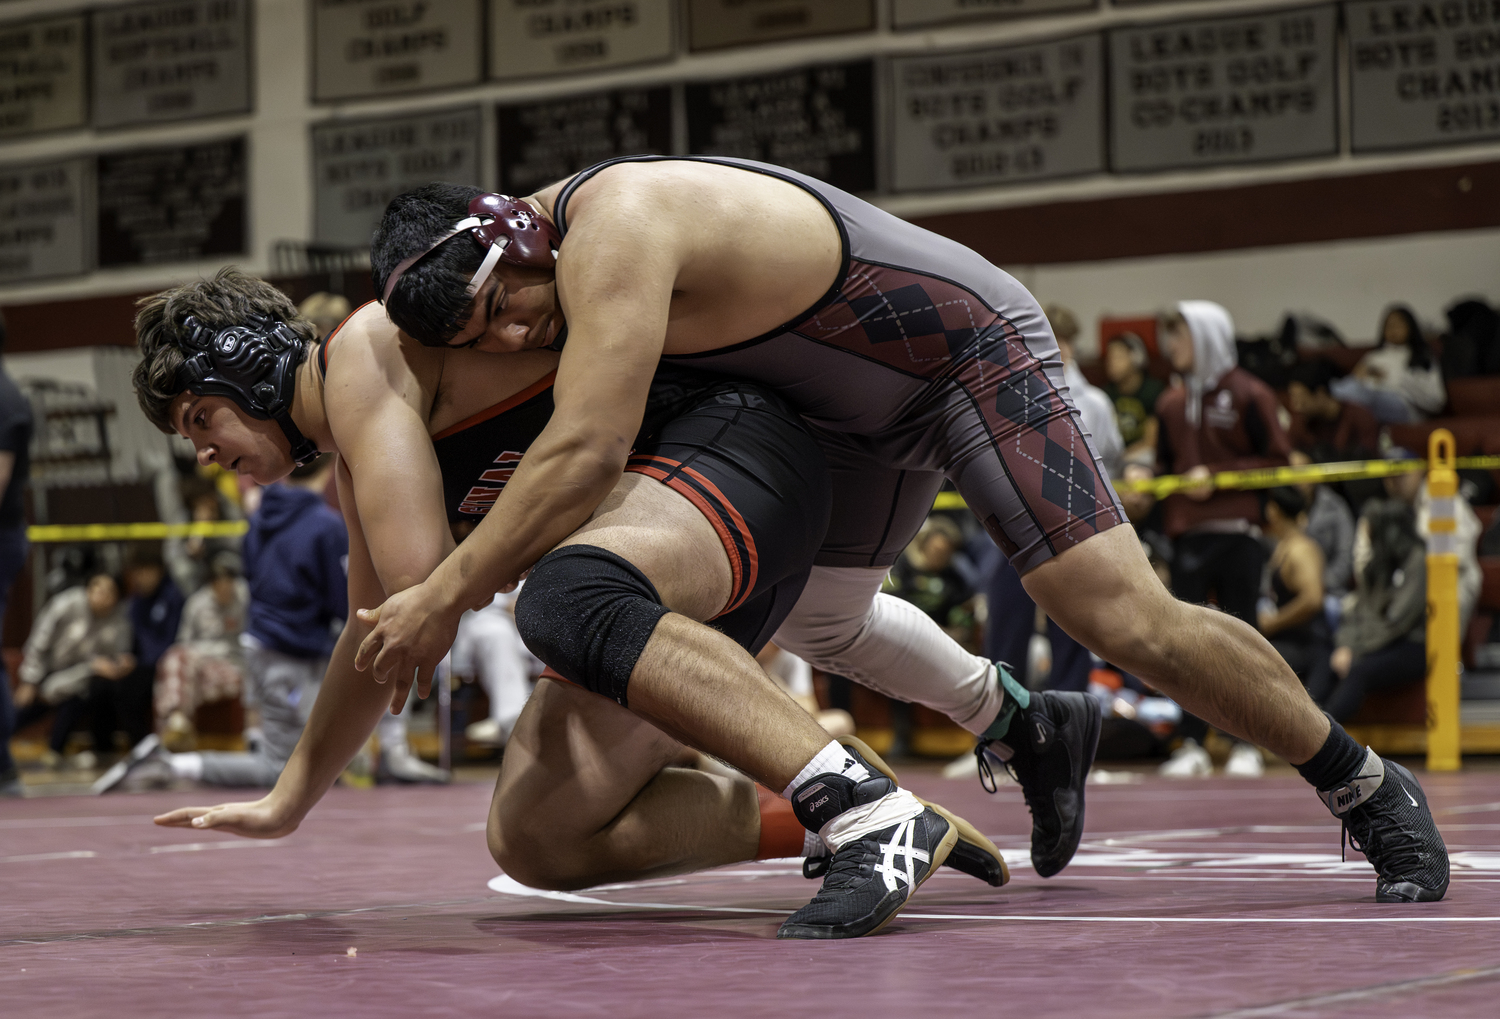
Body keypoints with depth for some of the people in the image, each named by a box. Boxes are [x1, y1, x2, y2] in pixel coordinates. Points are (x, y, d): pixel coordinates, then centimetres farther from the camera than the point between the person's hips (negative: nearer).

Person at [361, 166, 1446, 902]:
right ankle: (1033, 730, 38)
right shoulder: (567, 227, -4)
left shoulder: (613, 232, -33)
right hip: (870, 409, 10)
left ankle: (1375, 793, 1)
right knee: (815, 619, 19)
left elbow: (585, 452, -39)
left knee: (1131, 621, -15)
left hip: (977, 348, -10)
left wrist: (445, 595, -33)